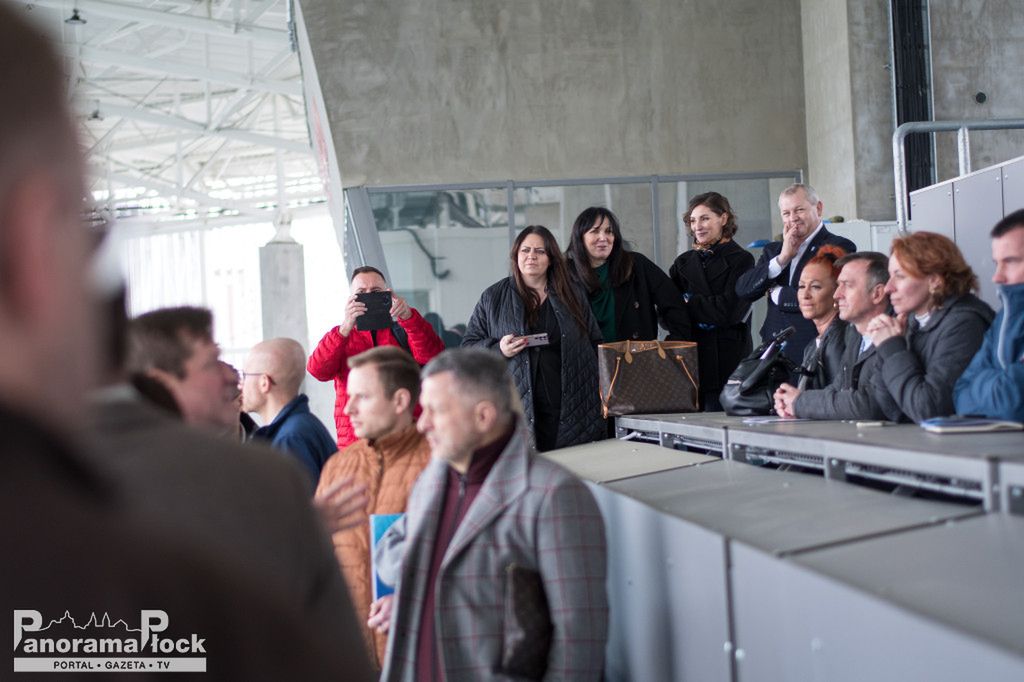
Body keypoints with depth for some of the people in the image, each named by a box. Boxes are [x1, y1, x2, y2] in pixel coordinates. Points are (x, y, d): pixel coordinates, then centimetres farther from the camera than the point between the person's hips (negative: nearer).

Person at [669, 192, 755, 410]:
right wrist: (702, 320, -6)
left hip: (727, 364, -4)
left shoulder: (741, 260, 1)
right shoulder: (684, 262, 16)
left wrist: (688, 302, 0)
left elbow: (728, 311, -10)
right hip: (689, 361, 4)